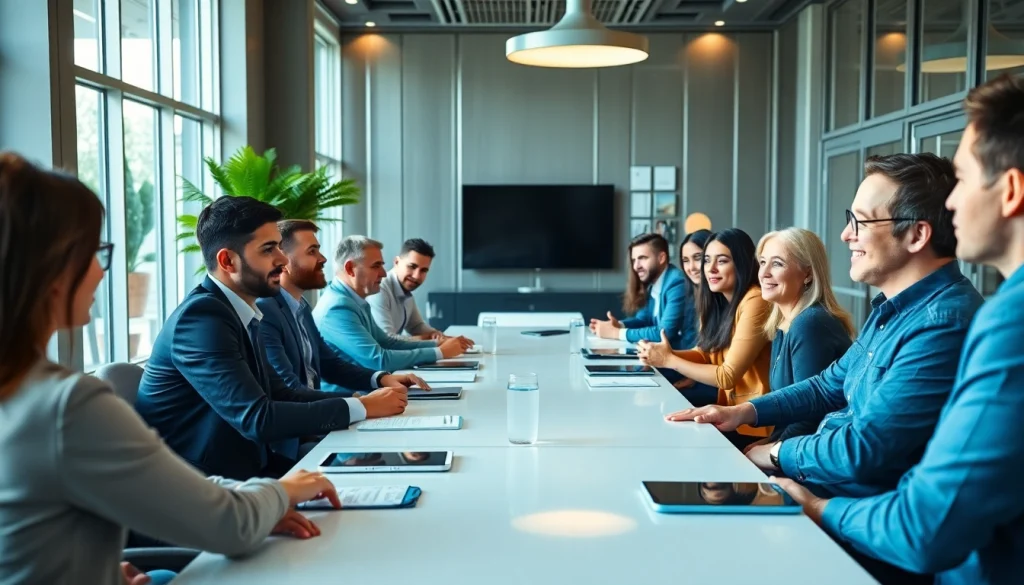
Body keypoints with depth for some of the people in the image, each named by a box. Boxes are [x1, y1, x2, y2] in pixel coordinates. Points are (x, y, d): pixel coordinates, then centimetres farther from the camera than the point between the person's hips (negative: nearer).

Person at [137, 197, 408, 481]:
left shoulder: (237, 312, 7)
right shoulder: (202, 316, -20)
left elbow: (278, 391, 7)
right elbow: (257, 418, -25)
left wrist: (363, 400, -5)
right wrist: (361, 408, -18)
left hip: (242, 467, 8)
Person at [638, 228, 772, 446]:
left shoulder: (755, 302, -19)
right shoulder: (719, 301, 7)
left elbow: (728, 376, -20)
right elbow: (705, 354, 6)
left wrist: (670, 360, -15)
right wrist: (664, 354, -11)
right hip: (729, 411, 7)